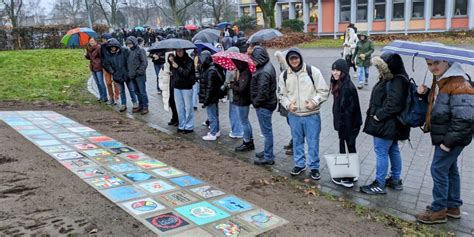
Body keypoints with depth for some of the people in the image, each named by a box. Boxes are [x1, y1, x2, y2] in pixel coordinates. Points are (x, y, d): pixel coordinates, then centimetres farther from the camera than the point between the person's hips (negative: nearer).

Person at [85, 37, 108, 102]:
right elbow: (89, 57, 18)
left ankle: (104, 97, 4)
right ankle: (101, 96, 23)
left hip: (98, 68, -7)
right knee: (97, 83, 14)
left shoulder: (98, 48, -13)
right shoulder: (89, 49, 9)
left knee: (101, 82, -4)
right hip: (93, 68, 8)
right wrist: (86, 55, 0)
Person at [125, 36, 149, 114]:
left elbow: (144, 62, -13)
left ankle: (145, 106, 3)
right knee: (137, 91, 12)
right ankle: (140, 105, 21)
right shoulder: (130, 51, 14)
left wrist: (140, 71, -16)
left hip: (140, 75, -7)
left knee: (142, 91, -4)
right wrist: (130, 73, 10)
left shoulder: (140, 50, -8)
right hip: (132, 76, 7)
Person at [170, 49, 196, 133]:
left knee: (188, 107, 2)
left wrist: (178, 67, -18)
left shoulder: (189, 61, -8)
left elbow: (186, 73, -17)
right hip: (177, 86, 6)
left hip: (186, 87, -5)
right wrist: (171, 61, -3)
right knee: (179, 108, 11)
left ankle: (189, 127, 11)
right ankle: (182, 126, 22)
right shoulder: (175, 60, 9)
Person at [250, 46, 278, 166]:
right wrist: (256, 102, 12)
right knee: (267, 130, 21)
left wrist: (256, 102, -12)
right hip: (267, 103, 10)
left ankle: (268, 157, 11)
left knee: (266, 131, 0)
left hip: (264, 106, -10)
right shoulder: (267, 66, 8)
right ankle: (268, 152, 35)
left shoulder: (264, 72, -25)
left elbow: (262, 92, -27)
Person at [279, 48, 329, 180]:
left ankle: (314, 167, 21)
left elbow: (324, 91, -5)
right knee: (297, 141, 16)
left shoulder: (313, 71, -8)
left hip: (311, 115, -3)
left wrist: (314, 102, -19)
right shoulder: (284, 75, 2)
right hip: (294, 115, 3)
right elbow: (282, 94, 10)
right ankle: (299, 164, 32)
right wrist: (288, 104, -9)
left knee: (313, 142, 5)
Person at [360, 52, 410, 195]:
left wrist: (379, 115, -20)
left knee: (381, 152, -3)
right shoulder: (390, 79, 11)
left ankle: (379, 185, 6)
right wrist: (375, 113, 10)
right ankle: (395, 180, 32)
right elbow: (380, 99, 17)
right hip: (390, 124, 11)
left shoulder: (397, 82, -21)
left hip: (387, 124, -11)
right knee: (393, 150, 18)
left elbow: (393, 104, -27)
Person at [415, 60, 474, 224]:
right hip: (443, 137, 10)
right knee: (449, 169, 19)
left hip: (452, 138, -10)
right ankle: (453, 207, 35)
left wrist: (448, 141, -23)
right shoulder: (440, 80, 6)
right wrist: (425, 93, 0)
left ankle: (438, 210, 12)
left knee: (438, 169, -2)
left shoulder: (459, 86, -24)